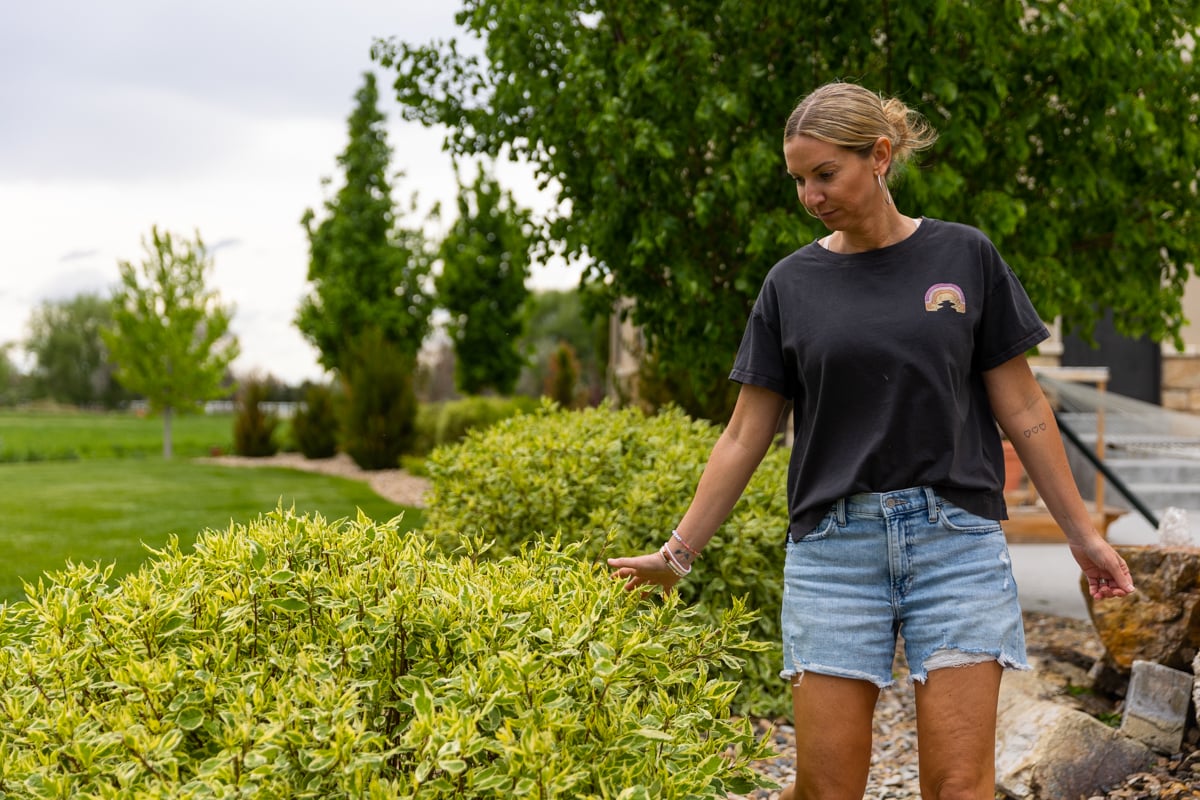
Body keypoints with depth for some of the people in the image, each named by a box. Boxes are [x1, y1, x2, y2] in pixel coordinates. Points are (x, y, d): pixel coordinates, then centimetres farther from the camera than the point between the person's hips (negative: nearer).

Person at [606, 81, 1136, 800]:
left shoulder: (966, 257, 2)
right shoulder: (791, 284, 5)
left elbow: (1022, 408, 5)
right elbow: (745, 436, 8)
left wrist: (1083, 532, 4)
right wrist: (678, 553, 7)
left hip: (955, 539, -1)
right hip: (834, 547, 1)